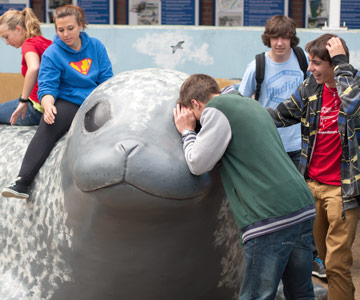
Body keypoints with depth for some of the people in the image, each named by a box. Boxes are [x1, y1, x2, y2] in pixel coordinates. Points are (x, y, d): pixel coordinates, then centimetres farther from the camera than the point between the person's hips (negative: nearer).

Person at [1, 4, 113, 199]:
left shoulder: (95, 46, 10)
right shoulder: (52, 54, 2)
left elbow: (106, 79, 8)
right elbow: (47, 86, -7)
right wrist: (48, 105, -30)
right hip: (67, 102, -3)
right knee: (47, 129, -34)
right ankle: (22, 182, -45)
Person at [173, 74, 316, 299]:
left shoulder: (216, 110, -1)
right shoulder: (253, 105, 24)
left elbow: (198, 164, -1)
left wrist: (187, 132, 16)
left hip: (270, 220, -8)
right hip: (304, 208, 8)